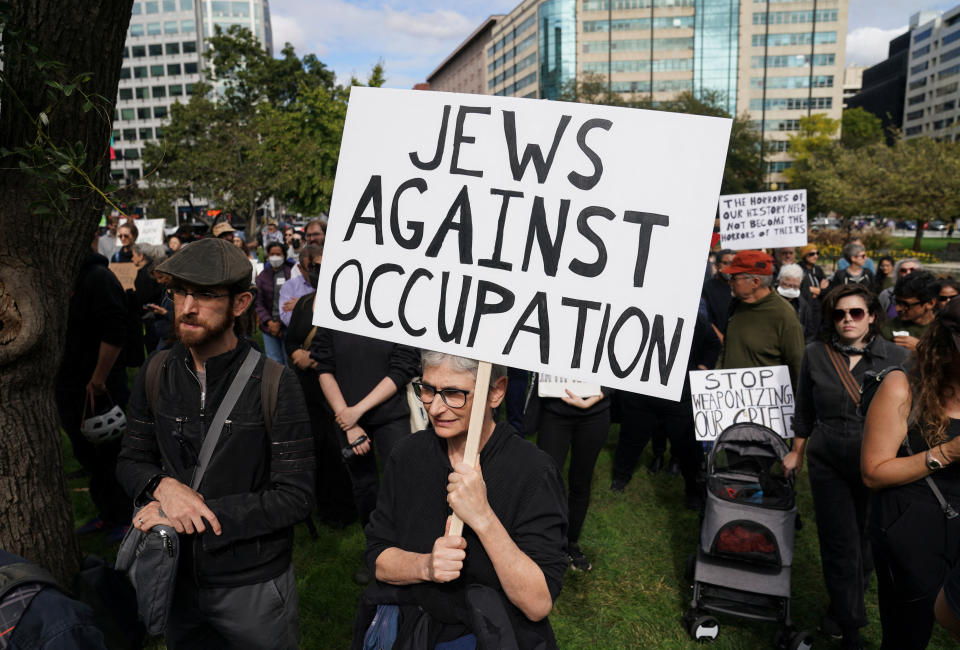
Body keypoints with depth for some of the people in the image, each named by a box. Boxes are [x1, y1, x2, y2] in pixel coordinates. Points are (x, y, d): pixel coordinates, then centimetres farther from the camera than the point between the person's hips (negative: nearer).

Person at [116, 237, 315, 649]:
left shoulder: (275, 384, -20)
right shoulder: (157, 375, -5)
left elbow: (295, 496, -20)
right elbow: (131, 460, 4)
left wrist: (204, 511, -24)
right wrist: (162, 486, -18)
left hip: (253, 585, -4)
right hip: (177, 576, 5)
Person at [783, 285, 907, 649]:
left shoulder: (897, 358, -5)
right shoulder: (815, 355, -2)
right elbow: (804, 410, 7)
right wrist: (796, 453, 11)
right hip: (827, 462, 0)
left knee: (865, 543, 13)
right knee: (840, 545, 4)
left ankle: (841, 612, 39)